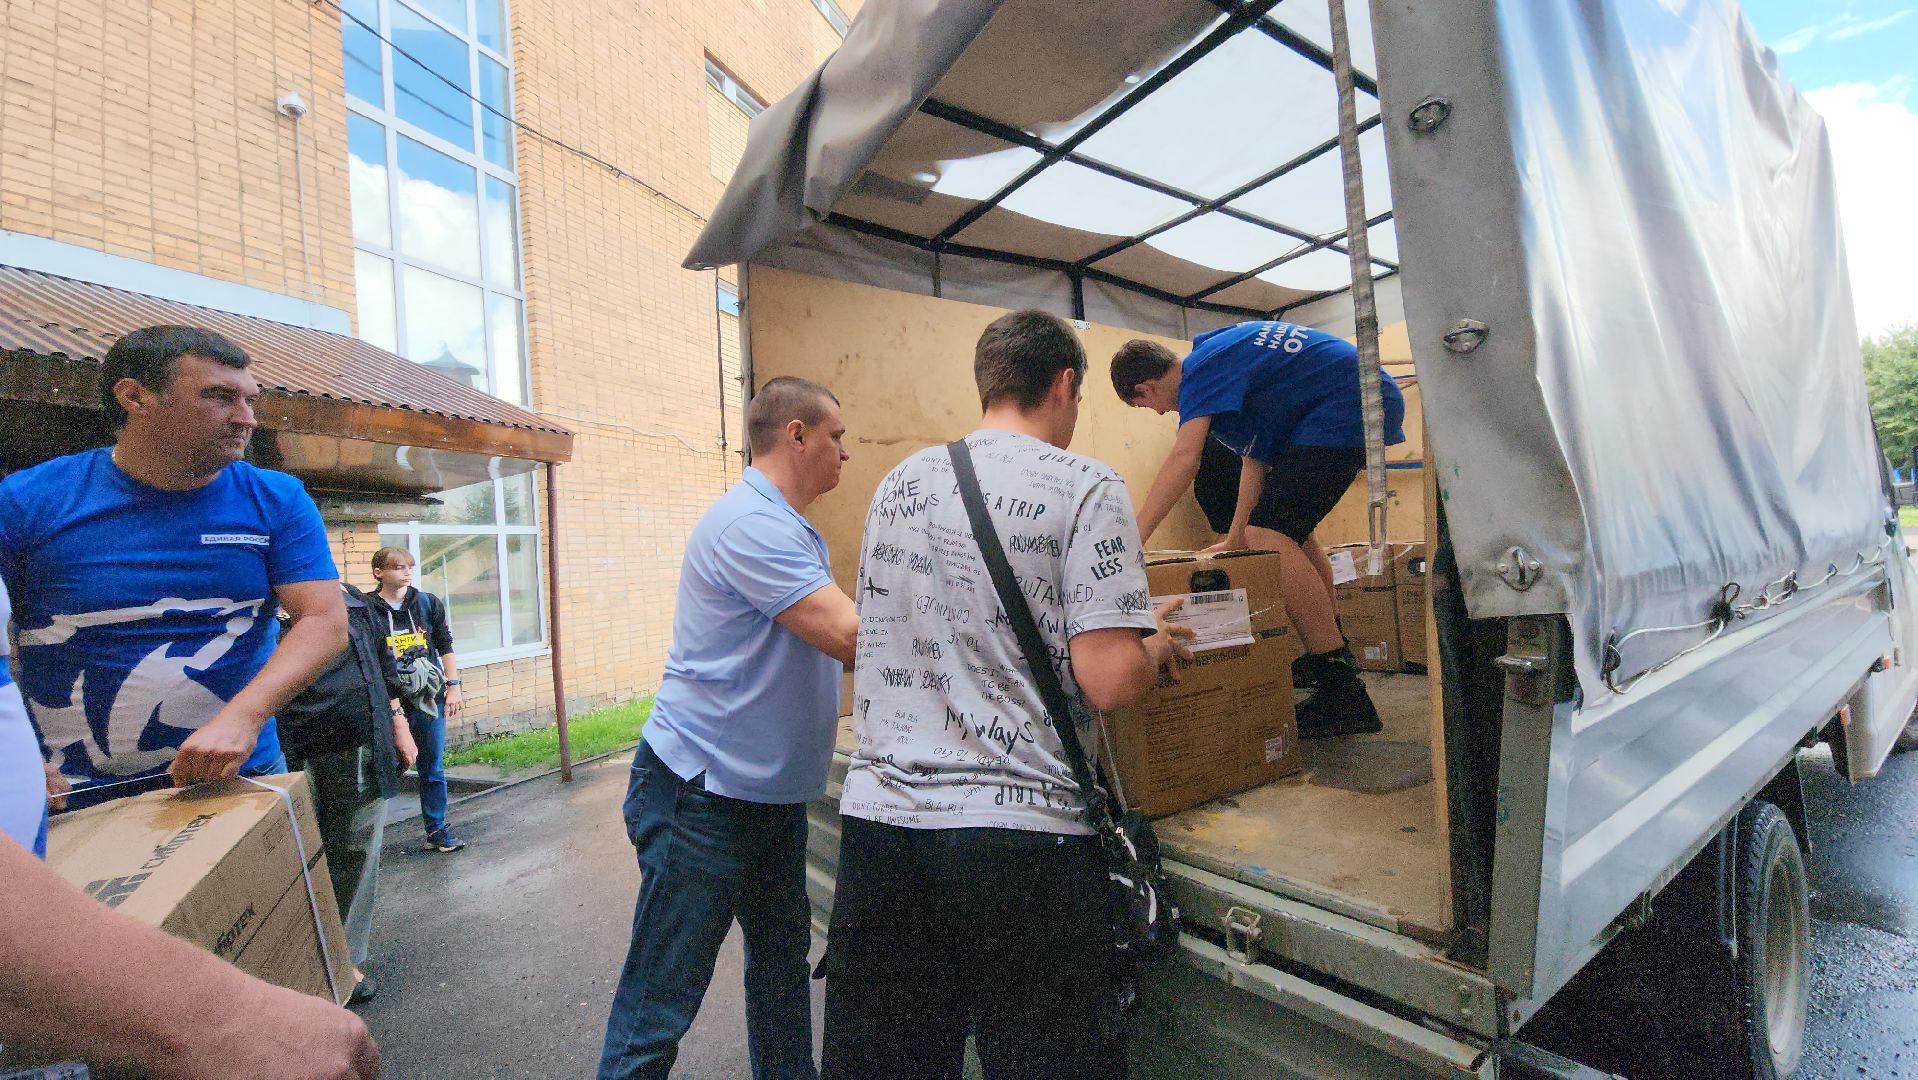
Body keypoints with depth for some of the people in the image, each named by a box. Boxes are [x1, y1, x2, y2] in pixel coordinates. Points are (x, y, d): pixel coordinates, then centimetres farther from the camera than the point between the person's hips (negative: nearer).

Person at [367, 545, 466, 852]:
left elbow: (445, 647, 8)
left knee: (433, 768, 9)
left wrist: (453, 686, 4)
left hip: (429, 698, 2)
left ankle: (437, 830, 20)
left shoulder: (428, 603, 4)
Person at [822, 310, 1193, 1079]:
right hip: (1017, 830, -5)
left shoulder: (900, 482, 10)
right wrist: (1158, 646, 8)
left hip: (879, 815, 6)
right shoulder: (1084, 488, -7)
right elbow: (1108, 682, -15)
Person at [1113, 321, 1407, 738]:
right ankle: (1334, 652, 36)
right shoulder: (1216, 351, 16)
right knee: (1288, 523, 22)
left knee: (1271, 536, -19)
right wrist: (1236, 537, 16)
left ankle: (1342, 692, -17)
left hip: (1348, 407, -11)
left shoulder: (1200, 371, -14)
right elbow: (1255, 455, 16)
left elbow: (1185, 458, -30)